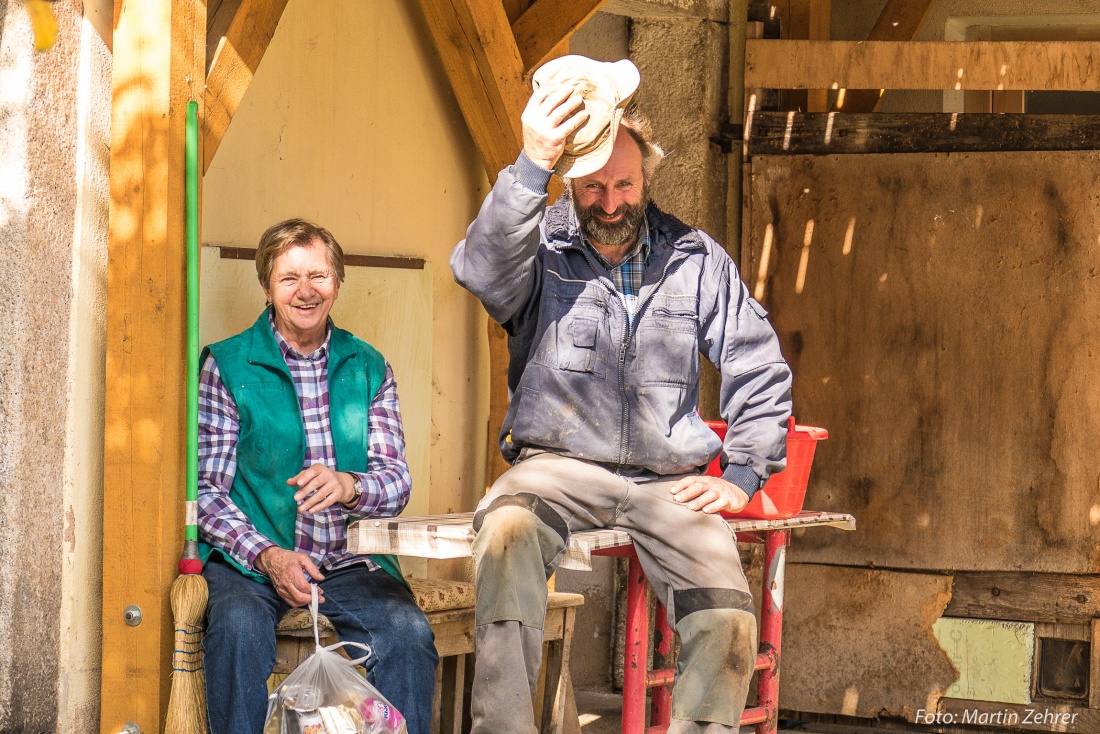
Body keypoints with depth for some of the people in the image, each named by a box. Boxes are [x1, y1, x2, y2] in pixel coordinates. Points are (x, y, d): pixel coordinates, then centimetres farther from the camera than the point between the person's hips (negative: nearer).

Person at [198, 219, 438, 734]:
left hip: (346, 562, 2)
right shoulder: (226, 365, 2)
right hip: (248, 559, -2)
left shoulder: (369, 369, 11)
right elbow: (205, 488, -3)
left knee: (408, 632, -27)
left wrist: (347, 486, -20)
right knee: (239, 625, -34)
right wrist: (266, 555, -19)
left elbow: (396, 481, 3)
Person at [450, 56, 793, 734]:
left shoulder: (695, 259, 13)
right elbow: (480, 269, -20)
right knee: (509, 532, -37)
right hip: (558, 468, -2)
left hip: (668, 481, 2)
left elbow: (762, 372, 18)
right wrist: (532, 166, -31)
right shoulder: (542, 248, 5)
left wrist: (742, 476, 5)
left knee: (729, 621, -24)